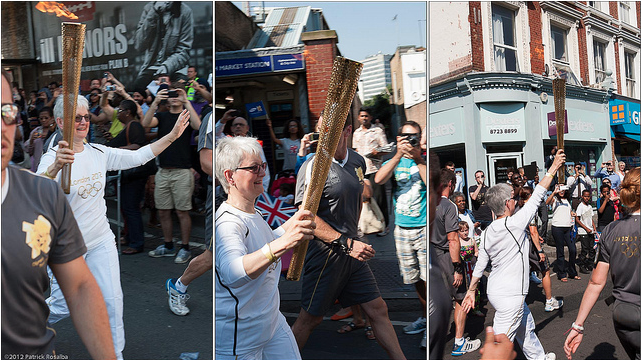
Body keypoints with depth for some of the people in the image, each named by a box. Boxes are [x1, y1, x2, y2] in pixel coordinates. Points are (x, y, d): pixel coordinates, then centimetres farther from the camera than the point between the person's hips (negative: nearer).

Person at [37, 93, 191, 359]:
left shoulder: (99, 153, -1)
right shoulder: (52, 158, -17)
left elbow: (138, 157, 1)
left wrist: (172, 135, -6)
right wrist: (56, 167, -57)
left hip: (101, 240, 4)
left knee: (112, 299, 4)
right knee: (63, 306, 9)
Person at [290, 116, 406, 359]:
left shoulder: (358, 161, 9)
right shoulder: (313, 167, -13)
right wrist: (346, 243, -21)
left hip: (353, 251, 6)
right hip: (324, 253, -6)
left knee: (378, 310, 11)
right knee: (310, 319, 3)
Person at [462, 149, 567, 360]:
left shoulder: (487, 232, 2)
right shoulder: (514, 224, -19)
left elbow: (480, 265, 8)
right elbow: (537, 197, -11)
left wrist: (471, 290, 18)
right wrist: (553, 168, -2)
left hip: (495, 291, 9)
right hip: (510, 296, -9)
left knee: (526, 327, 29)